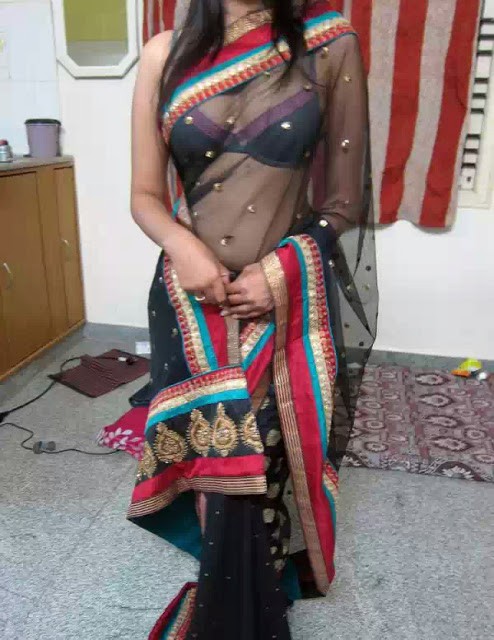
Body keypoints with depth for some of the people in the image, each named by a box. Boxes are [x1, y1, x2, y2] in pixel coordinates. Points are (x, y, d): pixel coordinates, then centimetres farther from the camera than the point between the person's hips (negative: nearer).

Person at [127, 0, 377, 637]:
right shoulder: (166, 54, 4)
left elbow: (343, 202, 3)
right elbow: (145, 195, 6)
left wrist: (281, 268, -11)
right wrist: (183, 246, -14)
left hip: (287, 305, -1)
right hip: (188, 303, 2)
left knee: (256, 472, 3)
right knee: (210, 462, 9)